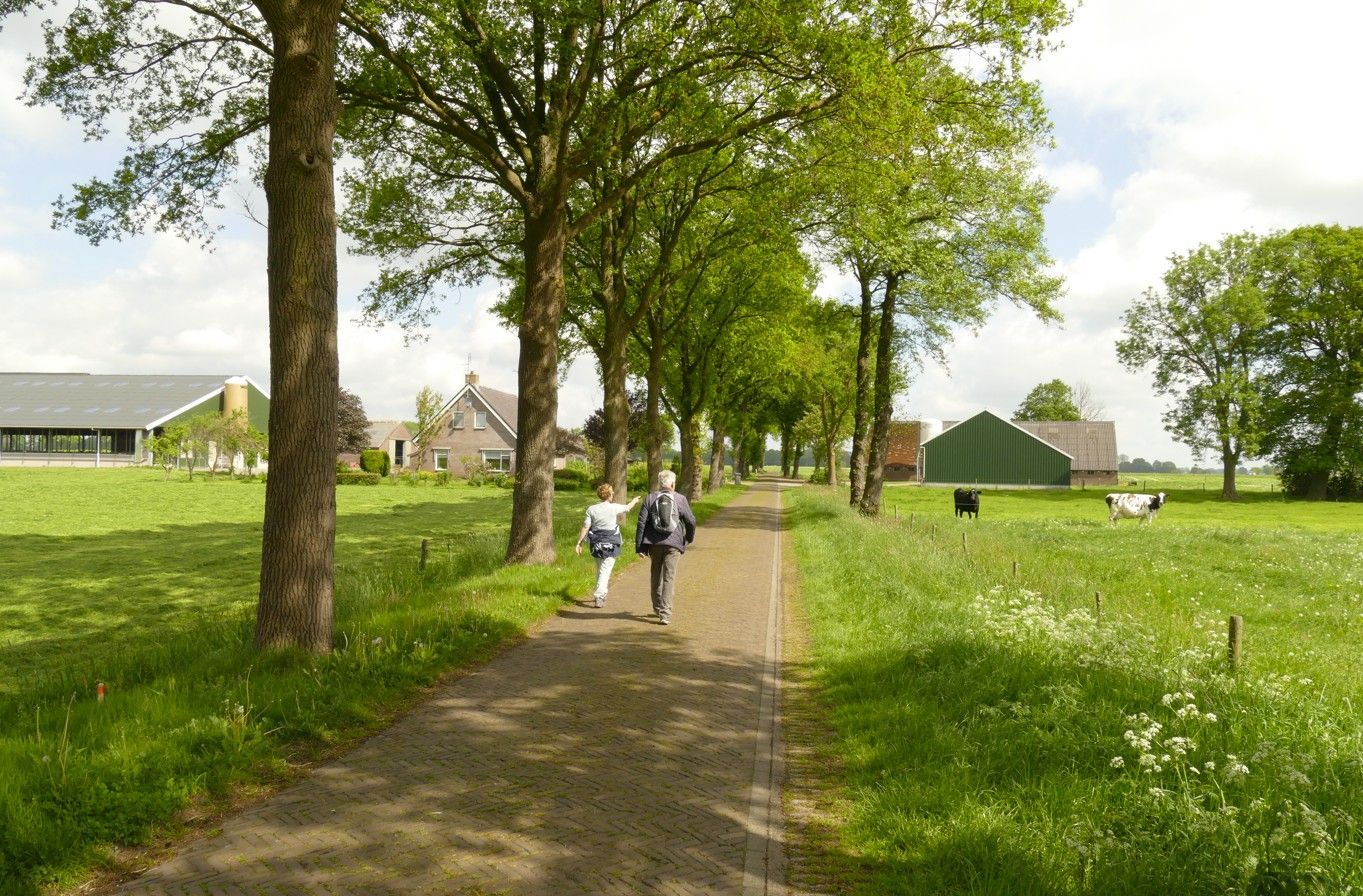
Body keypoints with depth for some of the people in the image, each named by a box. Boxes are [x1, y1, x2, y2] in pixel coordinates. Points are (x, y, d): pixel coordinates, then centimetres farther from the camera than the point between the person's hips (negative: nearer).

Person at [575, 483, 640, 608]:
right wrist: (635, 500, 32)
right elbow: (628, 507, 10)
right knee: (605, 571, -2)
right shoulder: (615, 508, -9)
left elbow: (585, 527, -5)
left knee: (600, 569, 19)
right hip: (611, 545, -4)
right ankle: (599, 598, -9)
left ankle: (601, 594, 32)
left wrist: (579, 543, 1)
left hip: (596, 544, 4)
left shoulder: (592, 509, -3)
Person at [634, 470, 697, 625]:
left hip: (654, 543, 2)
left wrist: (639, 546, -1)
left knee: (656, 575, 20)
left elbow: (641, 523, -4)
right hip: (673, 543, -2)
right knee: (669, 578, 0)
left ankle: (657, 608, 32)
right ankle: (665, 614, -7)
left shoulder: (650, 499, 0)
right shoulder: (680, 499, -2)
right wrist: (689, 538, 20)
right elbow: (691, 522, 1)